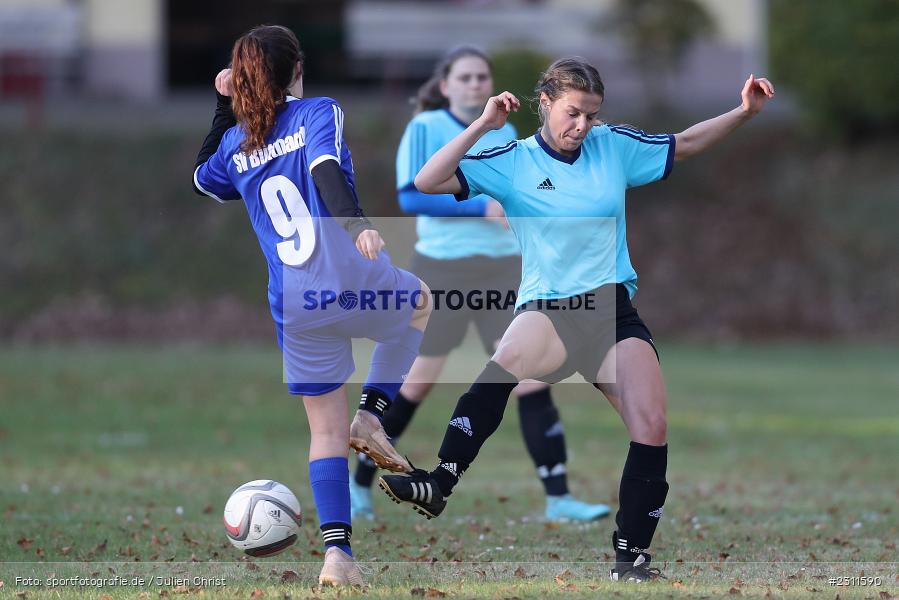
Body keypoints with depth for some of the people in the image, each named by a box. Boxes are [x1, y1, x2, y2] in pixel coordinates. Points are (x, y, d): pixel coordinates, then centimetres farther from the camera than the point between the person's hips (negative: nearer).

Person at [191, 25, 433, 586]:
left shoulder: (234, 143, 11)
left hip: (296, 309, 4)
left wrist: (223, 107, 34)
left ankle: (337, 554, 2)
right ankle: (372, 417, 16)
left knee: (326, 433, 15)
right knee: (420, 301, 32)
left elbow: (204, 178, 33)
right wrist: (359, 225, -36)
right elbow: (326, 170, -21)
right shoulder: (320, 112, -2)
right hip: (355, 283, -4)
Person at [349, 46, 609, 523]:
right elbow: (411, 196, -18)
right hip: (442, 271, -4)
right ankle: (359, 485, 22)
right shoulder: (425, 129, -6)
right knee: (415, 385, 4)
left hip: (503, 269, 4)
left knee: (533, 382, -7)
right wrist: (482, 207, -24)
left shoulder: (505, 133, 10)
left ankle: (558, 499, -6)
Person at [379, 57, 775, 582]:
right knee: (511, 359, -38)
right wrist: (483, 125, -13)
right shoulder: (512, 163, 0)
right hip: (547, 309, -3)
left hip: (614, 308, 3)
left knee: (653, 427, -14)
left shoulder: (614, 147, 7)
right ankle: (437, 484, -43)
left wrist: (744, 112, 6)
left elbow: (684, 144, 18)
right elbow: (428, 182, -8)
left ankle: (632, 554, 2)